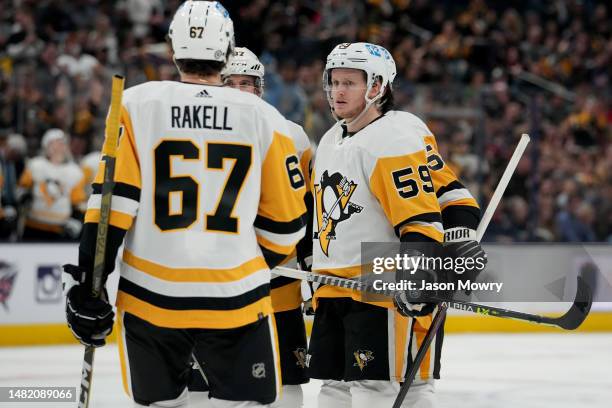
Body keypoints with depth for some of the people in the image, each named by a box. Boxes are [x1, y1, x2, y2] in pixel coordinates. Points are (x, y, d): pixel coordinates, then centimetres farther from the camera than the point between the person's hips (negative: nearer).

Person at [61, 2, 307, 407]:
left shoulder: (137, 105, -2)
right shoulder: (264, 118, 0)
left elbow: (113, 199, -7)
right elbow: (285, 221, 6)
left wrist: (89, 281, -2)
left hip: (151, 297, 1)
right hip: (235, 297, -1)